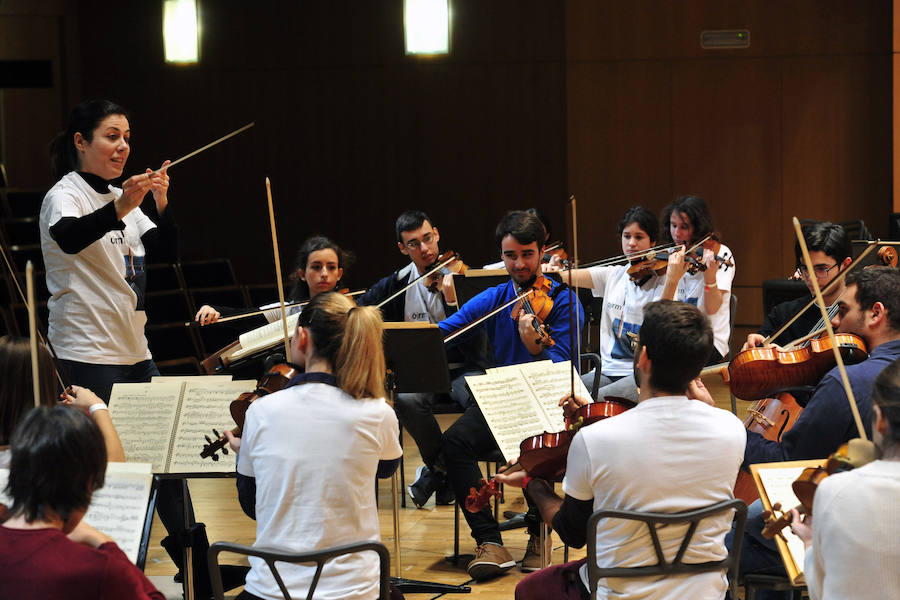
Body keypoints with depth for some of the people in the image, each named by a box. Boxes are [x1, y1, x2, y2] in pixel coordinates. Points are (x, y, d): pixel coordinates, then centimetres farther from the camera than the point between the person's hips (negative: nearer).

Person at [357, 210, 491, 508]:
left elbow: (471, 336, -13)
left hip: (462, 368, -1)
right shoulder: (397, 284, 4)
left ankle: (439, 472, -12)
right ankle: (443, 466, -9)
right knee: (406, 400, -33)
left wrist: (451, 299, -28)